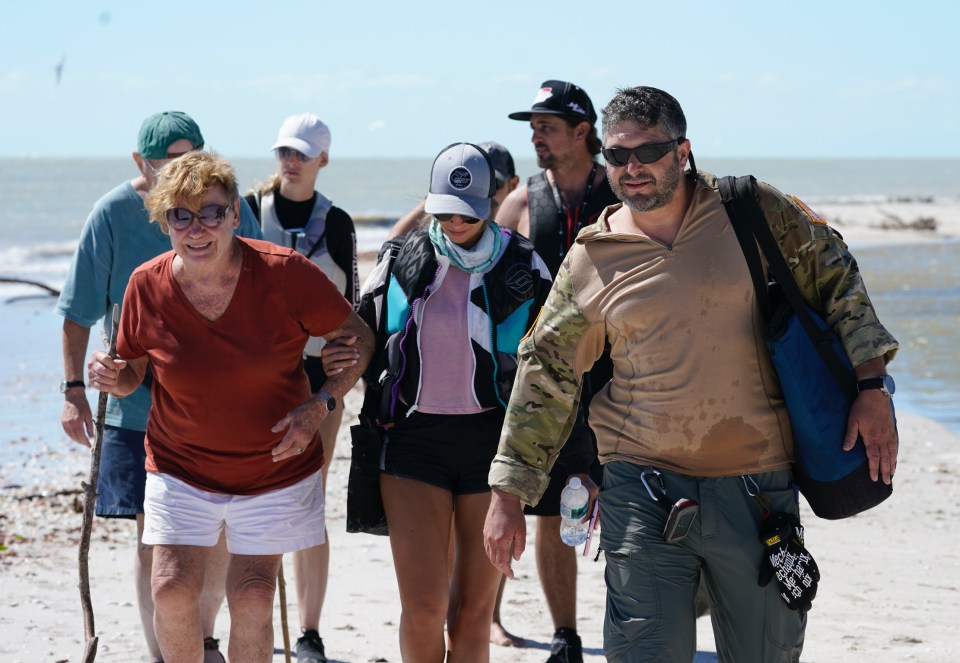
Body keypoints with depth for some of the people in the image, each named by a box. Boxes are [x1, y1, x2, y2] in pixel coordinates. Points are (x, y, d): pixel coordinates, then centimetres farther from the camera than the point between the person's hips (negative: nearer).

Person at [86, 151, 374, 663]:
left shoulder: (284, 273, -16)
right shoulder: (147, 286, -10)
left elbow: (358, 337, -5)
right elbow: (132, 374, 5)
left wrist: (322, 404, -19)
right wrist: (112, 377, -18)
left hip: (276, 466, -1)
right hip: (180, 467, 1)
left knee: (252, 597, -2)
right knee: (172, 589, -8)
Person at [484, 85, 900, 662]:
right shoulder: (591, 261, 3)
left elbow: (836, 279, 10)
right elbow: (546, 377, 7)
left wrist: (871, 386, 1)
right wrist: (508, 496, 5)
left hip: (759, 488, 0)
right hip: (643, 490, 0)